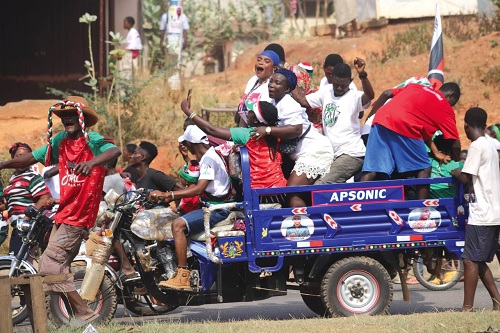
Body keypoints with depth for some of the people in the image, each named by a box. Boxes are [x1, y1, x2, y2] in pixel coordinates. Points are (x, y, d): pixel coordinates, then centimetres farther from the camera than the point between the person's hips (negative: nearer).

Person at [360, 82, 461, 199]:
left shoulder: (415, 87, 30)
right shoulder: (445, 108, 16)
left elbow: (386, 94, 23)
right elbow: (455, 143, 16)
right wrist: (456, 162, 32)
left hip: (381, 118, 6)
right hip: (404, 127, -6)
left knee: (371, 170, 2)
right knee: (424, 169, 9)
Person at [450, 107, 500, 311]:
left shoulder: (477, 146, -11)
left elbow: (465, 178, -13)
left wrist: (456, 173, 5)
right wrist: (461, 174, 20)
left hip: (481, 214, -9)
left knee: (470, 260, -8)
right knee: (480, 261, 14)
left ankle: (467, 308, -10)